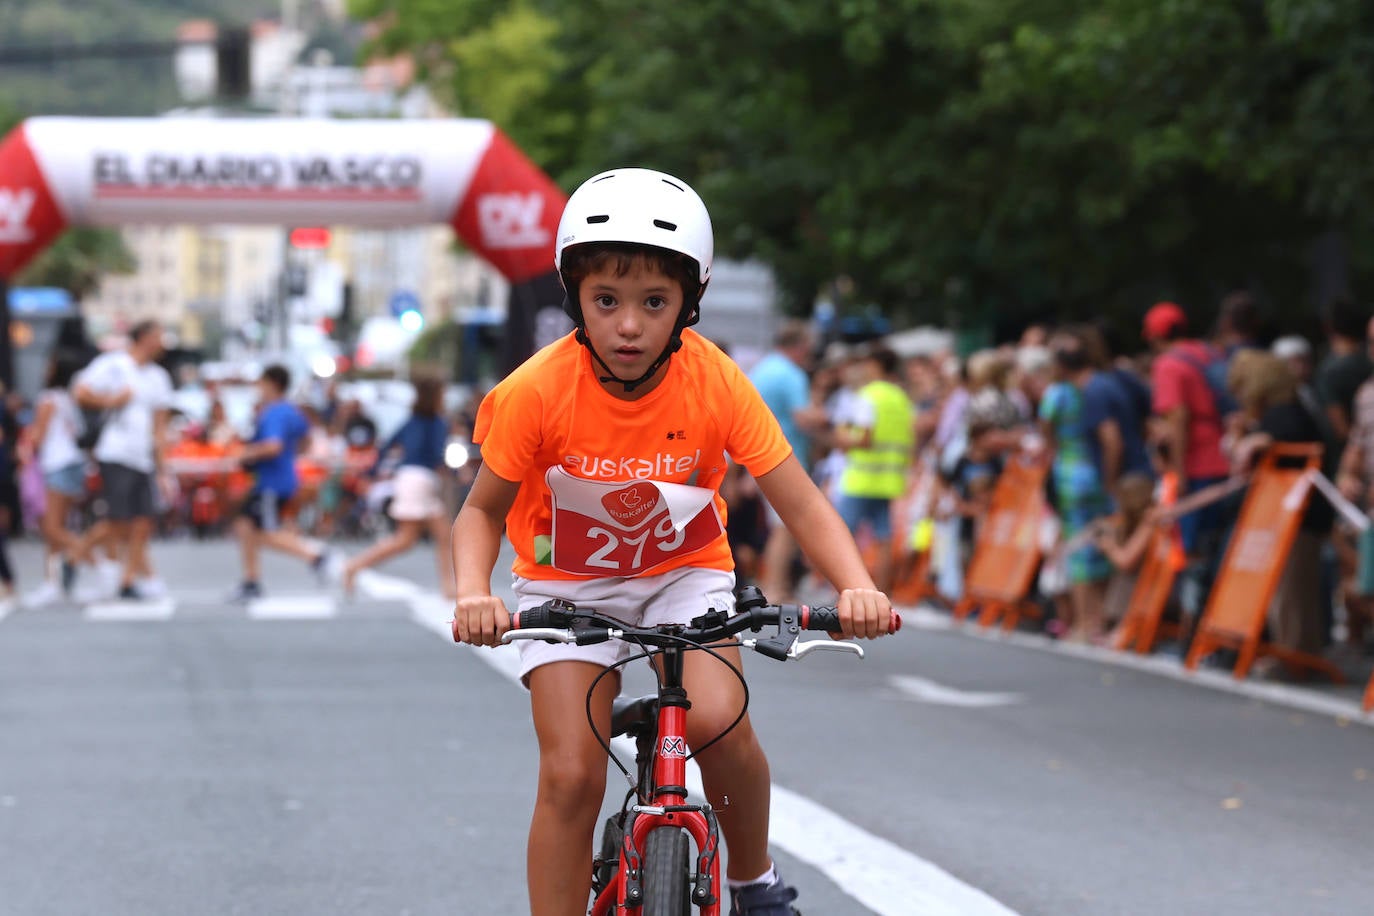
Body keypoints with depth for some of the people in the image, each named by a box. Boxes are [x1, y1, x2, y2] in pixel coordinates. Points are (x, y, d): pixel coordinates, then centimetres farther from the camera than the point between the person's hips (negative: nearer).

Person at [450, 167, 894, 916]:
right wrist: (473, 594, -32)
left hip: (685, 571, 0)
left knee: (718, 723, -24)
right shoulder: (537, 392, -24)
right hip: (569, 583, 0)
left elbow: (800, 503, -19)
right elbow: (482, 511, -12)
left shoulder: (716, 383, -21)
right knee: (570, 776, -14)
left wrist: (857, 588, -36)